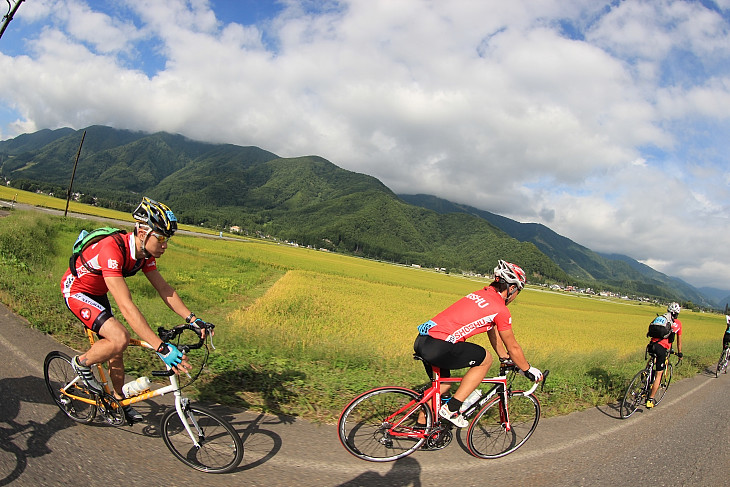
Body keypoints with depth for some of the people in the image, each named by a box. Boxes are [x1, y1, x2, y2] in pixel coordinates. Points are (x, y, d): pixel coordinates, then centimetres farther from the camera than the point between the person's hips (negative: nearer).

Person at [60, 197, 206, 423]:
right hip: (76, 290, -8)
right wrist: (161, 348, -49)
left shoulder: (145, 253, -13)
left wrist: (193, 319, -20)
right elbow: (126, 306, -45)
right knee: (120, 338, -25)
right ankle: (81, 363, 4)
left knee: (114, 348, 9)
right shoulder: (112, 249, -39)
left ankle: (119, 400, 27)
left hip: (98, 293, 8)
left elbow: (164, 289, -8)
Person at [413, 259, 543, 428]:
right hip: (438, 347, -9)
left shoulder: (480, 294, 21)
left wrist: (504, 357, 44)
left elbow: (493, 331, 34)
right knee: (485, 359, 9)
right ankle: (451, 409, 8)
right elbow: (513, 347, 8)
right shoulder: (501, 309, -3)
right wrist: (528, 370, 24)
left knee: (442, 385, 27)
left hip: (421, 340, 9)